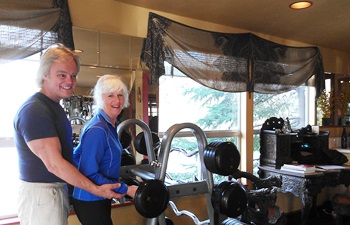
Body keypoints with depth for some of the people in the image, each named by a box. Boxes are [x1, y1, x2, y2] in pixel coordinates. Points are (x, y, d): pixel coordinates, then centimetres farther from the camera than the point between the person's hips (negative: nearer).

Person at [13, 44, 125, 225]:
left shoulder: (54, 106, 11)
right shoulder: (35, 110, -20)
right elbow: (54, 164, -24)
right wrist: (96, 189, -20)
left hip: (58, 188, 9)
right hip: (41, 192, -9)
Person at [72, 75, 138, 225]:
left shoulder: (111, 125, 4)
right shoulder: (97, 130, -25)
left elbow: (77, 156, 12)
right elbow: (90, 174, -25)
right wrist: (126, 190, -24)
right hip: (90, 202, -9)